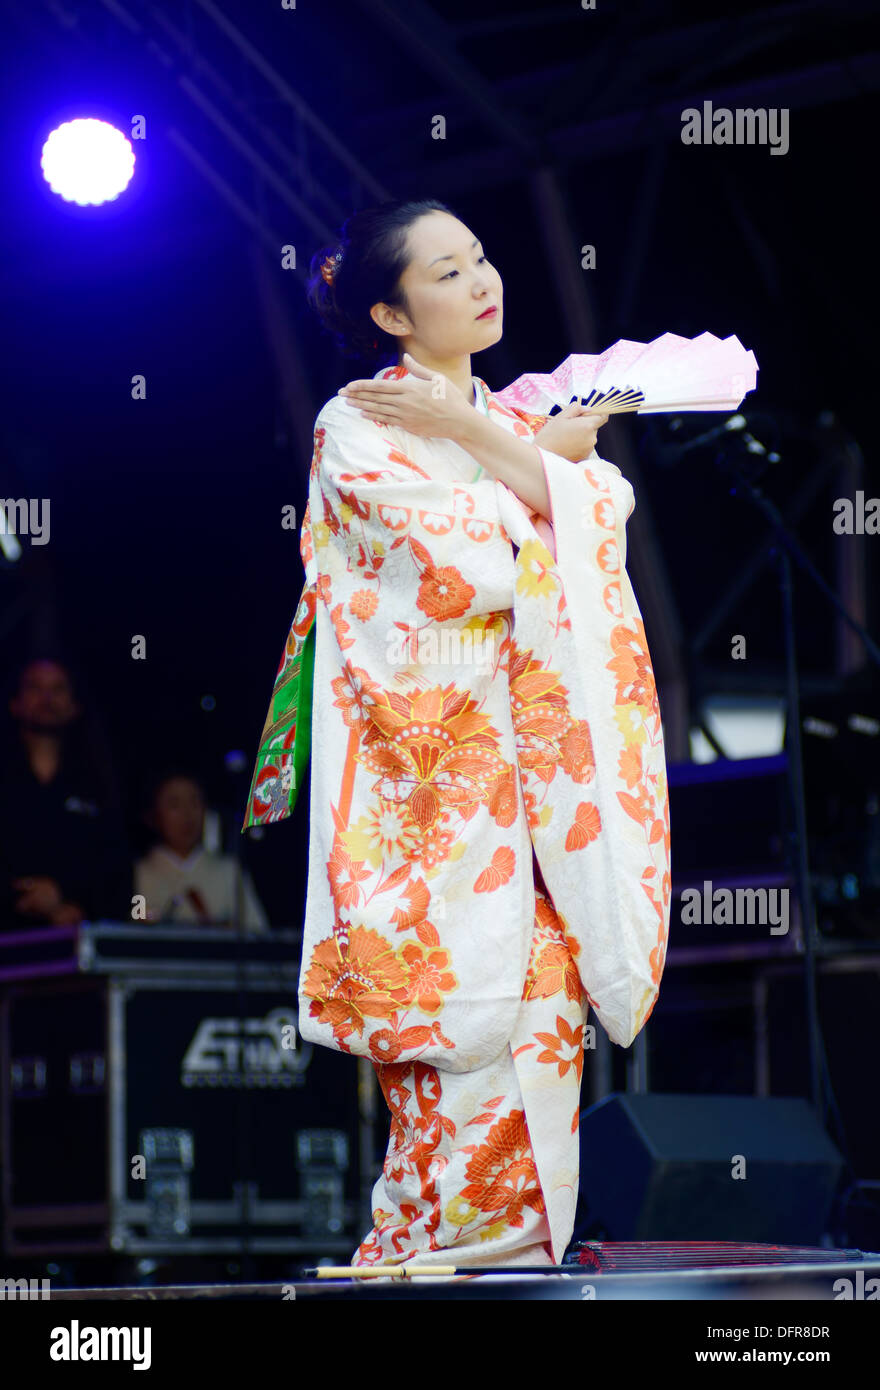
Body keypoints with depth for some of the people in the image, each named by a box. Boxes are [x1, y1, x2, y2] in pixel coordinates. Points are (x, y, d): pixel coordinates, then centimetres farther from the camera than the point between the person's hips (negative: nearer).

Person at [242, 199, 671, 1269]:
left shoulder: (524, 419, 20)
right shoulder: (358, 427, 0)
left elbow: (607, 512, 1)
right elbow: (471, 569, -12)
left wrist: (478, 436, -5)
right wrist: (543, 461, 3)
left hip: (537, 760, 6)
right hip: (428, 759, -6)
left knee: (546, 998, -2)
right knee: (462, 994, -12)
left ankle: (517, 1239, 1)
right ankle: (444, 1244, -7)